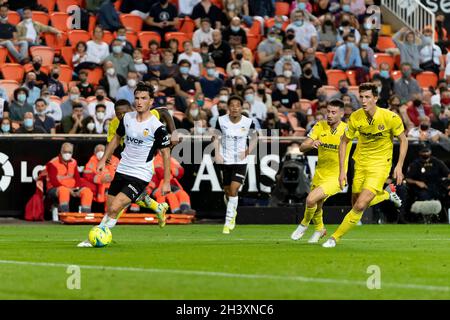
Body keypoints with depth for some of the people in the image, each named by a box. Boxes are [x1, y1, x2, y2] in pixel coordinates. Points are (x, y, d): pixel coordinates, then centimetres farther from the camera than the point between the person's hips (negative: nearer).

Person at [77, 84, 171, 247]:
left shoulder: (157, 127, -14)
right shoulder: (127, 118, 2)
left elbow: (166, 154, -8)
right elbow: (117, 137, 19)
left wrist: (166, 182, -9)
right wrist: (104, 160, 16)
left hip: (141, 175, -6)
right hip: (122, 170, 6)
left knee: (115, 208, -17)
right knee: (110, 208, 10)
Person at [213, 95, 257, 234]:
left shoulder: (248, 122, -8)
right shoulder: (221, 121, -7)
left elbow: (254, 137, 8)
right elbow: (216, 137, 6)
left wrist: (248, 151, -7)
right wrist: (217, 154, -6)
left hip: (240, 161, -2)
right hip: (225, 160, 2)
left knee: (234, 189, -15)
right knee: (227, 190, 11)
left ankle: (228, 222, -9)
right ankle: (233, 213, 41)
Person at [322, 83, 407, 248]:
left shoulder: (390, 117, -18)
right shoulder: (355, 117, -11)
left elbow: (403, 140, -3)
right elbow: (343, 142, 2)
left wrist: (399, 166, -10)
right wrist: (342, 170, -5)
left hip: (380, 164, -4)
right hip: (361, 164, 4)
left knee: (360, 206, -15)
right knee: (356, 205, 11)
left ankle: (335, 237, 0)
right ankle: (387, 193, 37)